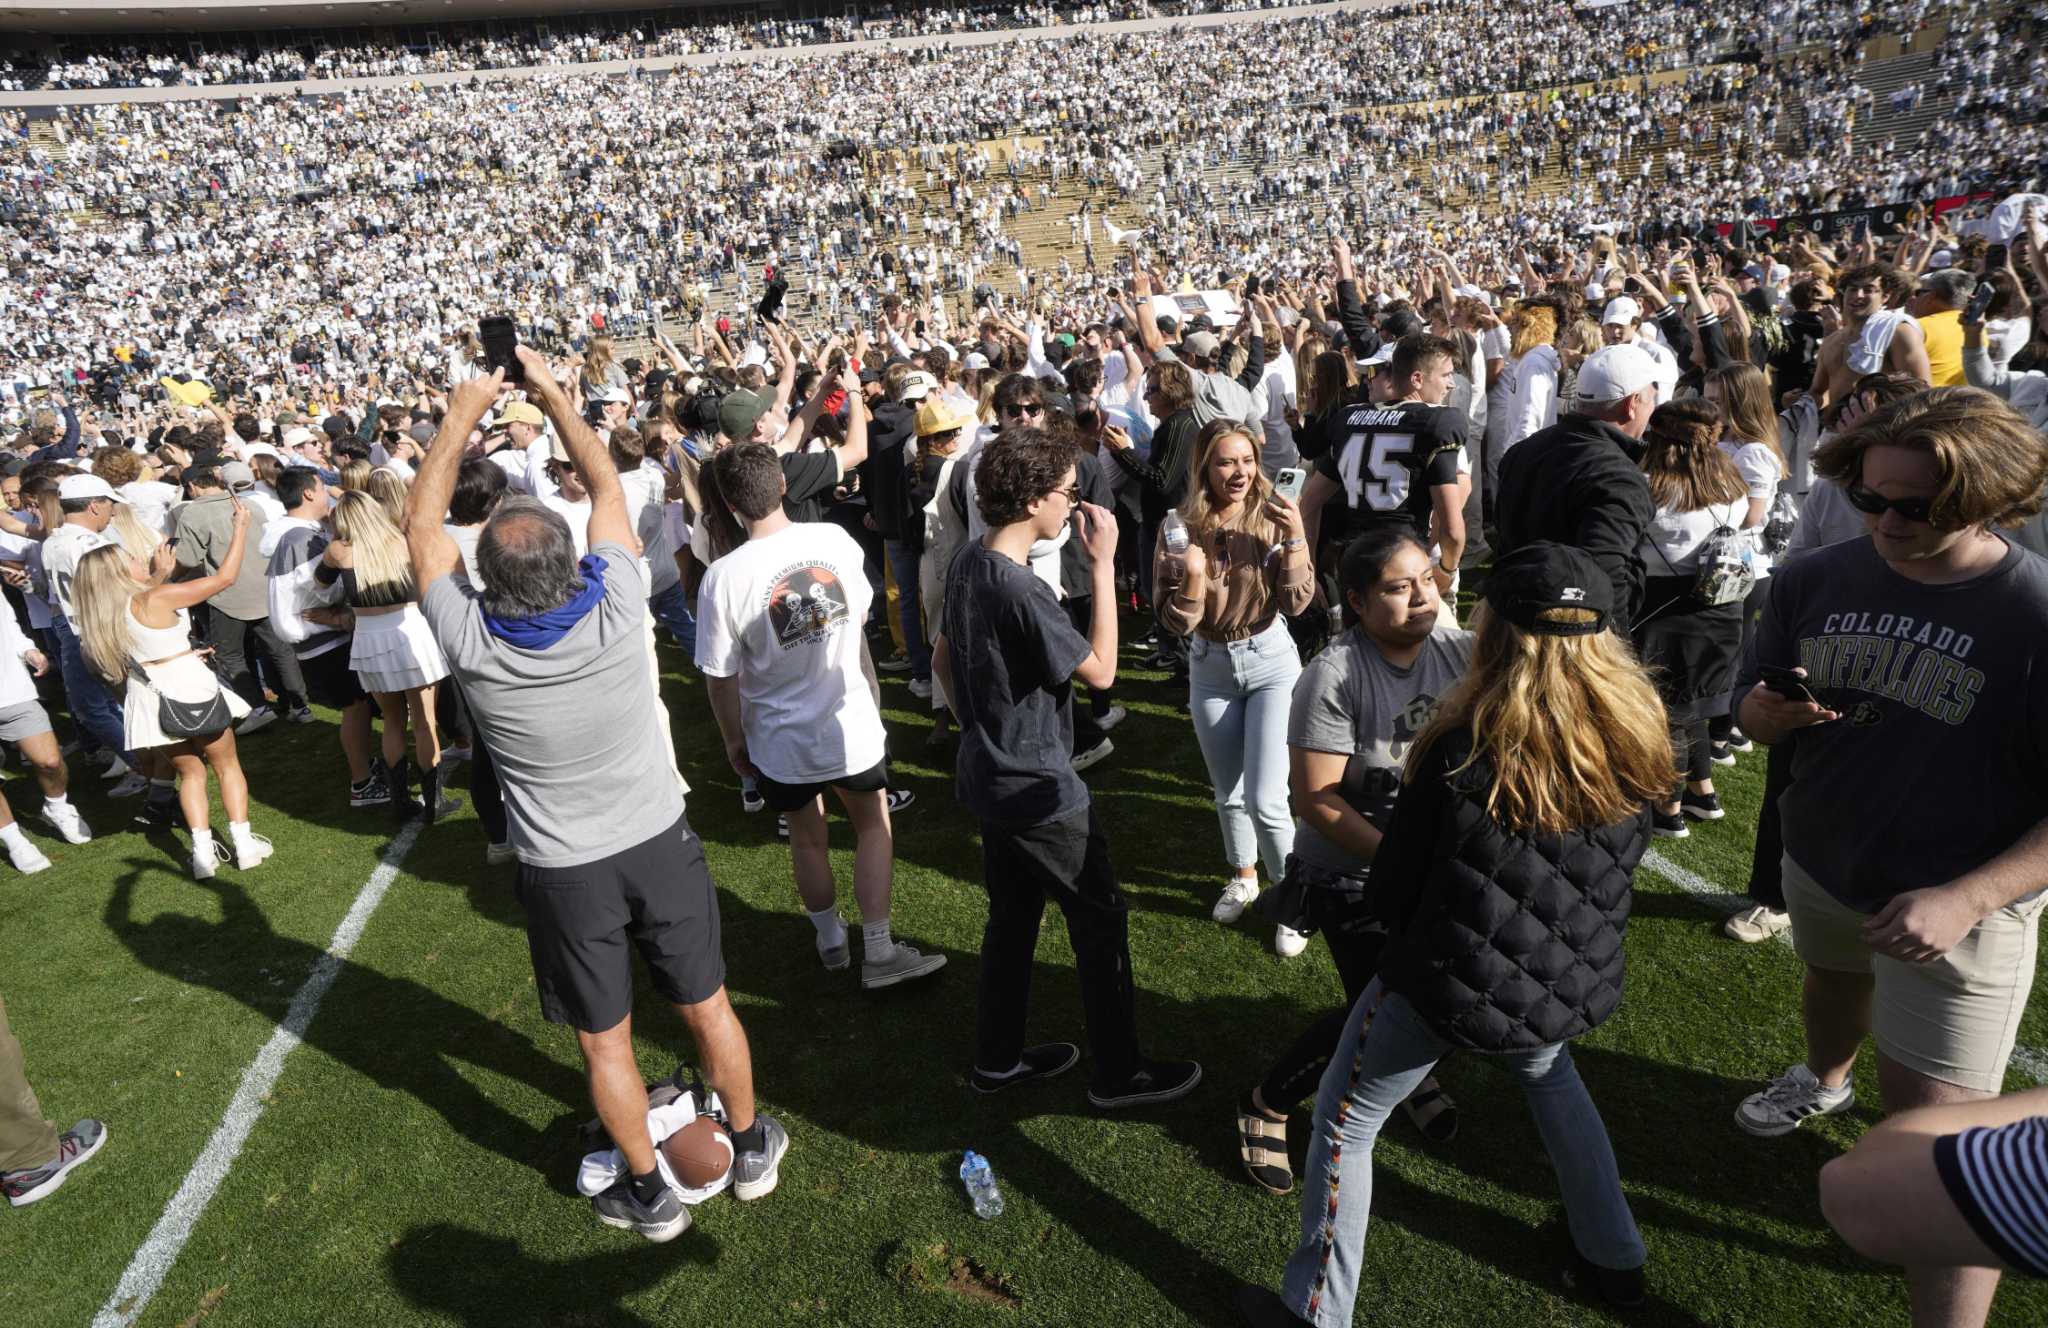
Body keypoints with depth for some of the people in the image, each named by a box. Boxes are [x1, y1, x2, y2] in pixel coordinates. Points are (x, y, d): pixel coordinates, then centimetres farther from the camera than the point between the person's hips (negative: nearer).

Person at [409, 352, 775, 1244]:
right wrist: (554, 395, 5)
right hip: (660, 844, 1)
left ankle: (651, 1195, 35)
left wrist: (460, 418, 1)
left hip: (563, 873, -1)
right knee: (707, 1007, 19)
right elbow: (606, 484, -4)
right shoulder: (615, 610, -21)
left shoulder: (472, 644, -21)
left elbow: (420, 525, -5)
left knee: (605, 1043, 18)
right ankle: (751, 1146, 39)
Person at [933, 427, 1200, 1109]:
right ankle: (1118, 1073, 24)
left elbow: (942, 659, 11)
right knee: (1103, 922, 8)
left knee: (1012, 917, 22)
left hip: (989, 778, 9)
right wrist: (1104, 563, -19)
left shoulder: (969, 560, 0)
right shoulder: (1023, 591, -28)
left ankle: (998, 1058, 36)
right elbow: (1101, 670, -19)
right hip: (1040, 792, -9)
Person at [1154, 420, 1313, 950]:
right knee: (1228, 793, 18)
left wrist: (1295, 541, -27)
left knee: (1265, 799, -9)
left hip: (1270, 661, -2)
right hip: (1209, 667, 2)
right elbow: (1176, 624, -10)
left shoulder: (1272, 516, -13)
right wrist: (1192, 579, -29)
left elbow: (1296, 603, -13)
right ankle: (1243, 876, 44)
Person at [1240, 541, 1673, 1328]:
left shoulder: (1462, 750, -23)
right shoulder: (1634, 742, -10)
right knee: (1549, 1075, 38)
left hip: (1447, 987, -5)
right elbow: (1607, 870, 6)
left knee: (1344, 1122, 15)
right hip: (1569, 992, 5)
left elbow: (1393, 888, -12)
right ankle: (1612, 1258, 49)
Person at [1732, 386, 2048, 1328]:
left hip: (1958, 913, -5)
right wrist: (1769, 711, -20)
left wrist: (1966, 898, -29)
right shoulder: (1816, 579, -8)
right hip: (1821, 865, 5)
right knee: (1833, 984, 33)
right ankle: (1824, 1080, 64)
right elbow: (1756, 718, 3)